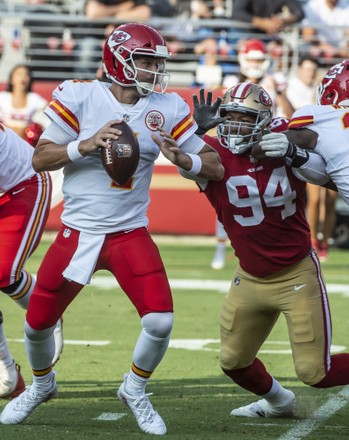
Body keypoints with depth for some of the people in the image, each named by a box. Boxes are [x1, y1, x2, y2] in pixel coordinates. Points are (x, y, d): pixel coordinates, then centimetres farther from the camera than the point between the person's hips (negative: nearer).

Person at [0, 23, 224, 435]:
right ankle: (41, 384, 41)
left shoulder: (167, 109, -4)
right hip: (77, 232, -1)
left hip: (130, 234, 1)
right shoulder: (79, 98, -10)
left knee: (160, 321, -16)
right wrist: (86, 144, -23)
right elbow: (40, 158, -8)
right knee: (37, 323, 8)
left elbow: (216, 167, -2)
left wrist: (181, 158, -22)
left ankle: (134, 390, 14)